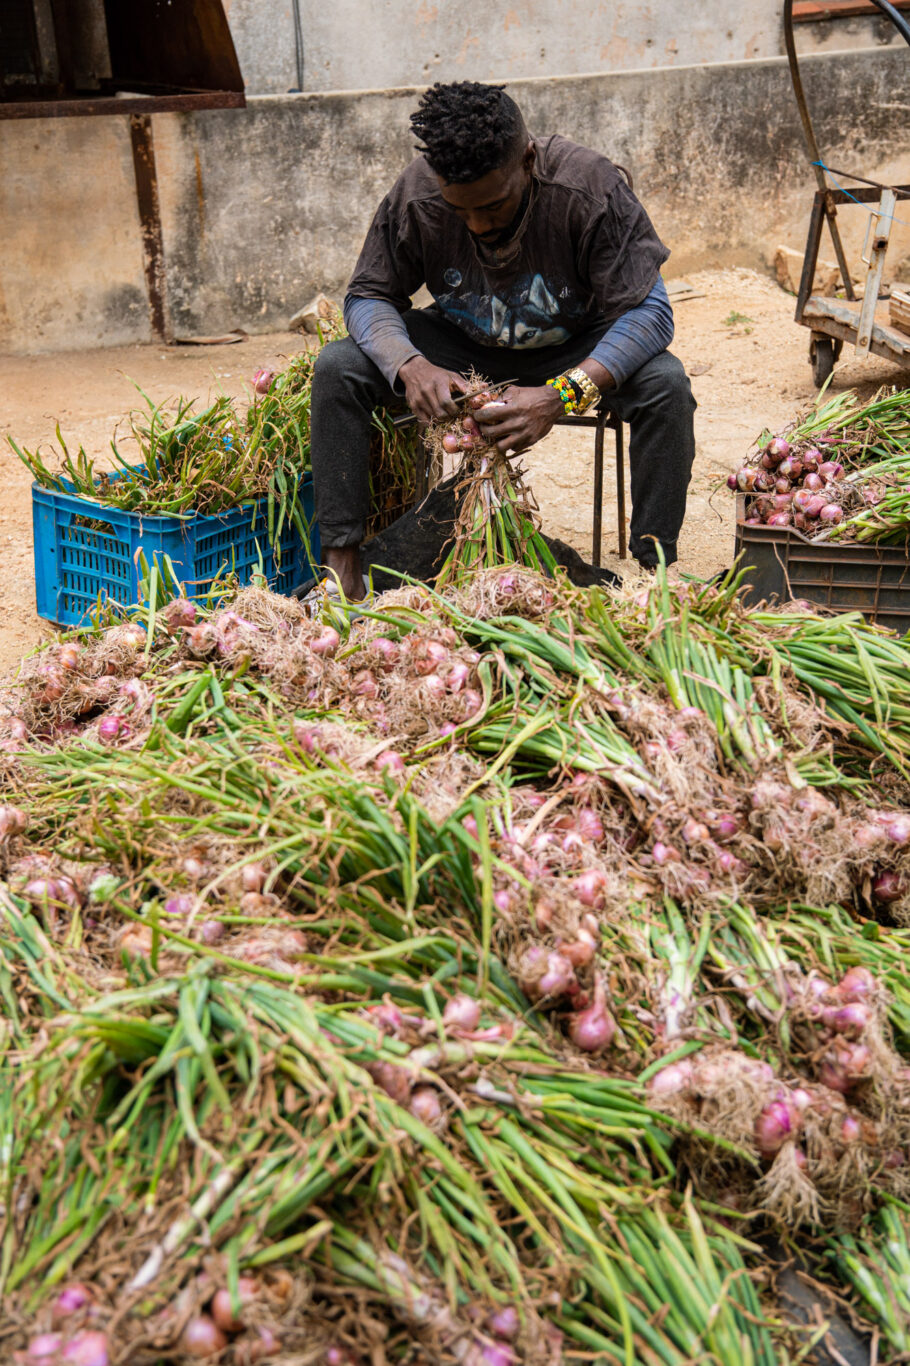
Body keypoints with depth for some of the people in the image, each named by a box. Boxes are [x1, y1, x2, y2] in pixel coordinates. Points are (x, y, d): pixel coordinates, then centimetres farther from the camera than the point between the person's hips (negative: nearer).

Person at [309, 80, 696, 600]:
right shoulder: (414, 196, -21)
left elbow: (648, 312, -28)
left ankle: (655, 566, -19)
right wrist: (410, 365, -32)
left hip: (572, 350, -2)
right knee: (338, 367, -21)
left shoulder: (589, 187, -28)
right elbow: (369, 296, -8)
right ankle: (341, 559, -14)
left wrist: (564, 393, -44)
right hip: (462, 346, 2)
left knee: (665, 383, -32)